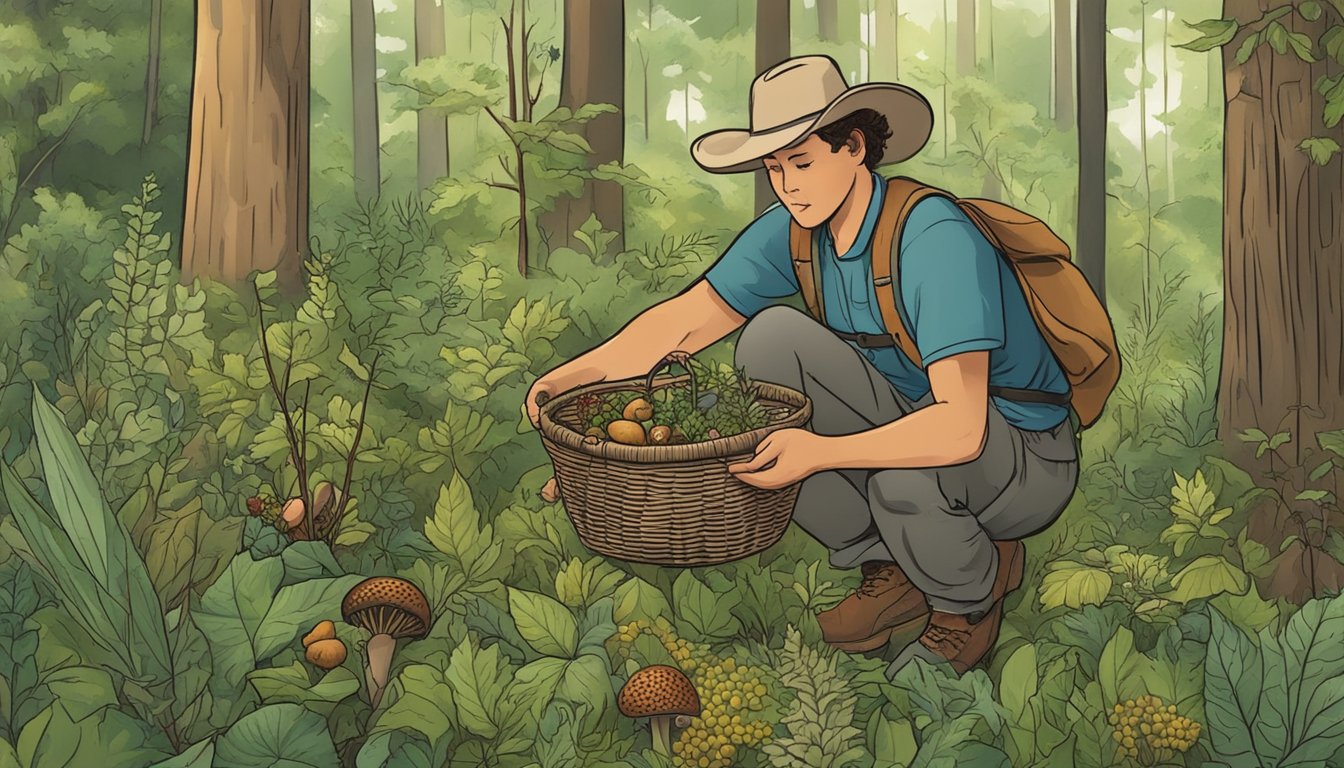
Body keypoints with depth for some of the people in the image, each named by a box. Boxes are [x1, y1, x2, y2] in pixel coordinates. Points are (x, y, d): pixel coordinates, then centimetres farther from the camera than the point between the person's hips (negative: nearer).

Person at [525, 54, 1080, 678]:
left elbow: (959, 428, -38)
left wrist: (822, 451, -46)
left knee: (904, 482, -40)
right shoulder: (794, 232, -7)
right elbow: (684, 321, -5)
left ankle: (970, 598, 0)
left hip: (1027, 460, -6)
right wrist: (574, 375, -18)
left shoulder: (935, 239, -29)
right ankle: (890, 569, -1)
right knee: (768, 338, -13)